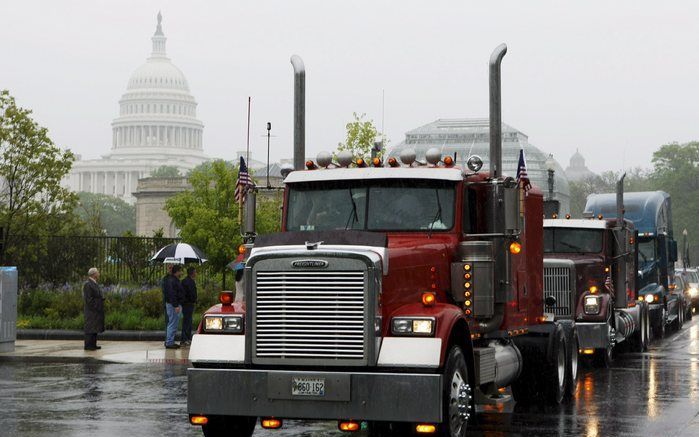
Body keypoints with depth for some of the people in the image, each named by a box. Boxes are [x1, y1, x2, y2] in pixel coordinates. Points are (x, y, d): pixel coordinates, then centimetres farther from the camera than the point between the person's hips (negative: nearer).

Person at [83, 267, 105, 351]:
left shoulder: (94, 284, 15)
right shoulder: (88, 284, -15)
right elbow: (88, 299, -20)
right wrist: (95, 308, -20)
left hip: (96, 311, 10)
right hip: (91, 310, -10)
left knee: (95, 328, 10)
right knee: (90, 328, -7)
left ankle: (93, 344, 14)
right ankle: (88, 345, -5)